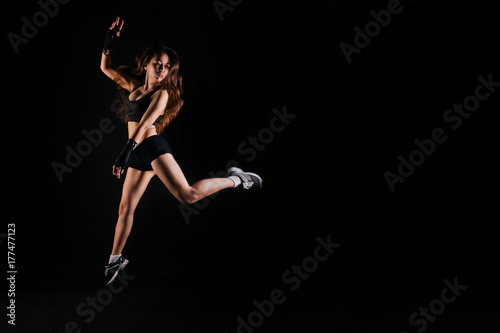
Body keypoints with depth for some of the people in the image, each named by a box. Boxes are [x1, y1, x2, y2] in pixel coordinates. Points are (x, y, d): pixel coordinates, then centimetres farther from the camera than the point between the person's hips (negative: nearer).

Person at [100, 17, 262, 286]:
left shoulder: (161, 94, -5)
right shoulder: (133, 85, 14)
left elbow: (144, 125, -17)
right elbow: (106, 68, 24)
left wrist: (125, 153, -27)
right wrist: (108, 44, 7)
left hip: (152, 146, -6)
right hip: (137, 154, 6)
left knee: (188, 195, -19)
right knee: (125, 207, 8)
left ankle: (235, 180, -1)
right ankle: (115, 260, 20)